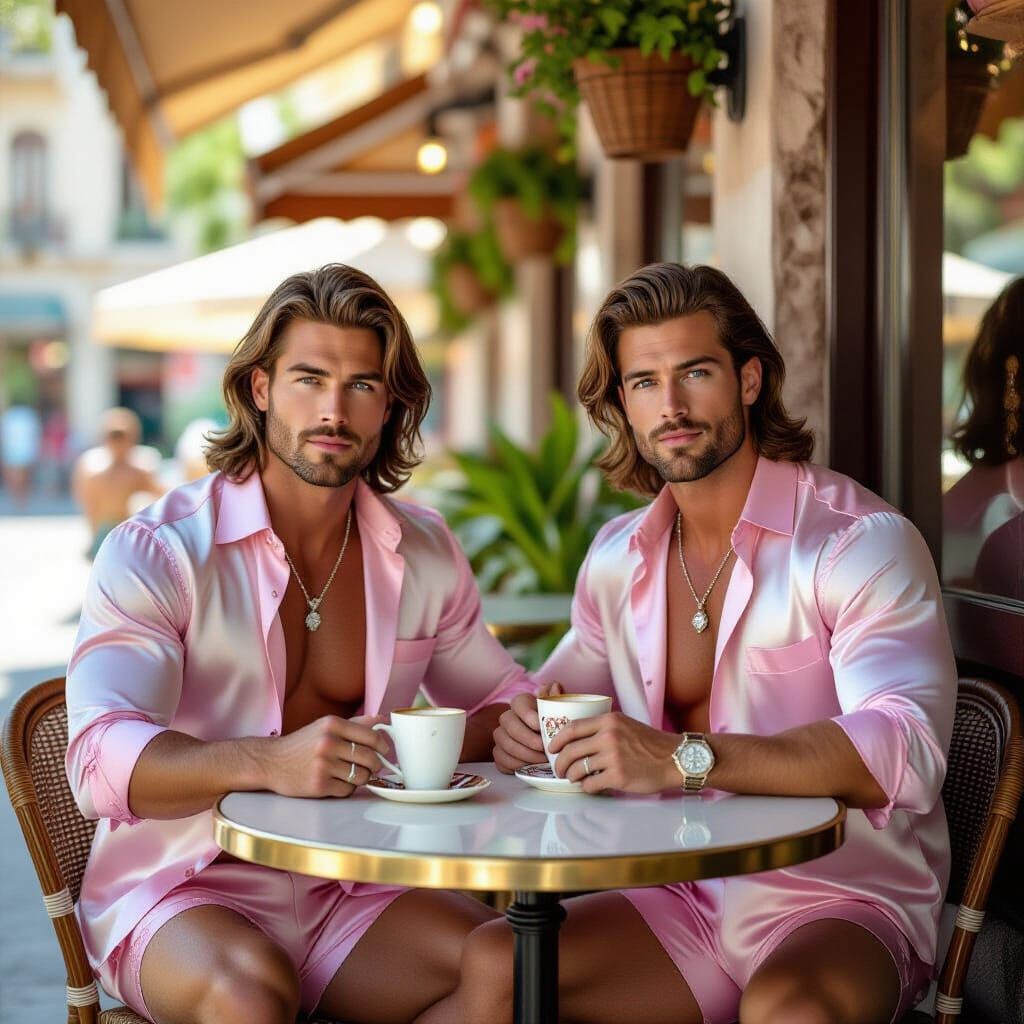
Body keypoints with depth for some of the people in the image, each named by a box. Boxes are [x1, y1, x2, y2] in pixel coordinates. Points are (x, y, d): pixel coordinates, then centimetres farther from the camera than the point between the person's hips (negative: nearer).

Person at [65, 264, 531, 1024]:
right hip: (178, 886, -4)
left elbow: (500, 699, 20)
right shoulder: (154, 554, -8)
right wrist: (267, 762, -39)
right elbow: (101, 760, -20)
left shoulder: (426, 554, 7)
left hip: (350, 886, 5)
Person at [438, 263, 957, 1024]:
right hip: (680, 900, 5)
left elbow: (903, 751, -26)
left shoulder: (859, 541, -11)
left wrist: (685, 757, -36)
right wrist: (529, 727, -2)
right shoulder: (618, 557, 10)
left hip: (844, 902, -5)